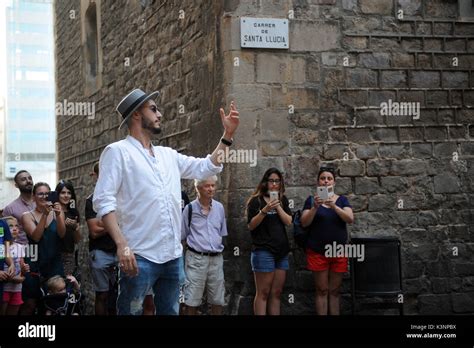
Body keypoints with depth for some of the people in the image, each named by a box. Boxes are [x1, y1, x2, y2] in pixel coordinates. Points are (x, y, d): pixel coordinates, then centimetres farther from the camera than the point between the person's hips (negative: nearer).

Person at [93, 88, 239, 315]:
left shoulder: (168, 155, 17)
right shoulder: (118, 151, -3)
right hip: (139, 256, -7)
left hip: (173, 255, 7)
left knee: (169, 311, 13)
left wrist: (227, 136, 17)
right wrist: (121, 244, -24)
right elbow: (103, 200, -12)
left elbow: (205, 168, 26)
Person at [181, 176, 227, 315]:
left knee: (217, 299, 10)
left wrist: (218, 249, 13)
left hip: (216, 258, 4)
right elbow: (182, 236, 1)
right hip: (196, 258, -4)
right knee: (192, 300, -1)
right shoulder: (190, 208, -5)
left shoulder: (220, 207, 6)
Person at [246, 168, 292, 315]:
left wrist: (277, 206, -10)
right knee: (263, 293, -5)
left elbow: (288, 221, 1)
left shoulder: (283, 200, 12)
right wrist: (264, 210, -20)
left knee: (276, 293, 7)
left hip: (282, 251, 5)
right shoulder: (256, 200, -2)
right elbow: (251, 225, -8)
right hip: (263, 251, -5)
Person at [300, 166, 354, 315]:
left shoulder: (342, 200, 7)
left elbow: (350, 219, -9)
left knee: (334, 291, 6)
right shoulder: (311, 199, 3)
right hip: (318, 251, -1)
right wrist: (315, 207, -22)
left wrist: (334, 206, -23)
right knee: (322, 290, 0)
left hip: (339, 251, 1)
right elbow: (304, 223, -6)